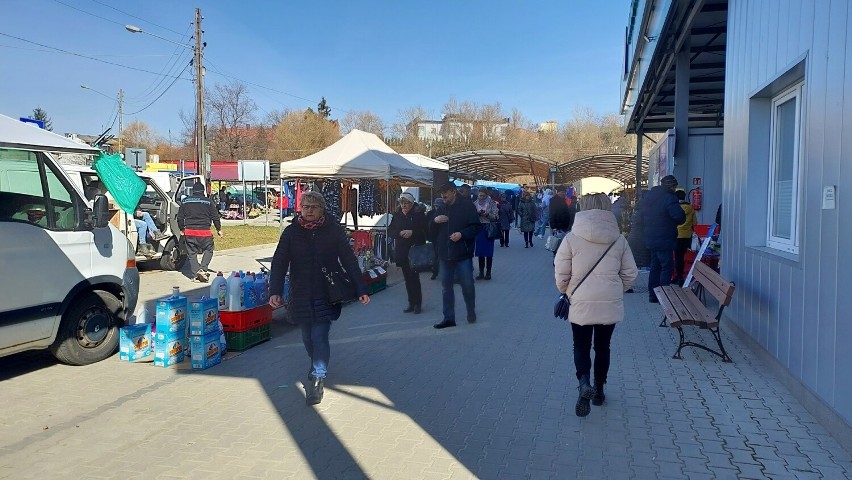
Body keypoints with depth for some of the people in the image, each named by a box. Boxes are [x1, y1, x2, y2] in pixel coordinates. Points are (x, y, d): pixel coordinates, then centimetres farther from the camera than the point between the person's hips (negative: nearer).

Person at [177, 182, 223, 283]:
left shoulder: (185, 201, 8)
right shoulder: (208, 202, 1)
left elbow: (180, 218, 11)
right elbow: (215, 217, 3)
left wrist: (182, 229, 24)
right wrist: (219, 230, 15)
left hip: (189, 232, 2)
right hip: (204, 232, -2)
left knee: (192, 254, 10)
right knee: (208, 250, 12)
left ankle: (196, 274, 5)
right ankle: (202, 269, -8)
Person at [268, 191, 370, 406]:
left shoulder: (333, 230, -5)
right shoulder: (291, 232, -3)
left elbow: (349, 261, -4)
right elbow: (279, 263, -5)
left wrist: (361, 289, -8)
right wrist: (275, 291, -17)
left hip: (326, 295, -3)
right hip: (301, 296, 3)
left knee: (320, 337, -10)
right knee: (308, 337, 15)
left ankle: (317, 379, -5)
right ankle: (318, 365, 41)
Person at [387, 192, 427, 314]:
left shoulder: (419, 214, -5)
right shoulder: (397, 215, 8)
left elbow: (426, 230, -8)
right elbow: (390, 231, 8)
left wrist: (412, 232, -19)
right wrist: (400, 233, -11)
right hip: (402, 251, 5)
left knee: (414, 277, -6)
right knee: (407, 278, 8)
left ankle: (418, 303, 6)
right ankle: (411, 303, 17)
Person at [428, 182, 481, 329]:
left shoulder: (467, 206, -3)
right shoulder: (441, 209, 14)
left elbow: (476, 226, -6)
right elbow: (431, 232, 14)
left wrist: (462, 234, -21)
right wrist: (435, 221, -6)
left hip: (463, 254, -5)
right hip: (445, 255, 5)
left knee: (467, 284, 2)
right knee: (446, 287, 7)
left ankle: (471, 312, 25)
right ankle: (448, 318, 14)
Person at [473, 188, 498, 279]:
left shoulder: (492, 203, 0)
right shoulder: (475, 204, 7)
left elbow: (495, 217, -2)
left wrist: (487, 214, -18)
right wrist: (477, 214, -11)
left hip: (488, 229, -2)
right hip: (479, 228, 2)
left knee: (489, 252, 0)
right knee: (480, 251, 3)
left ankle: (488, 272, 8)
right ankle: (481, 272, 10)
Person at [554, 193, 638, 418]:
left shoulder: (572, 238, -9)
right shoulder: (619, 239, -1)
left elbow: (561, 274, -7)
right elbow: (630, 273, 5)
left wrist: (566, 292, 11)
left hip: (581, 304, -2)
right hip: (611, 304, 2)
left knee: (581, 346, 10)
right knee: (603, 346, 17)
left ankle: (584, 383, -14)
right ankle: (599, 389, 27)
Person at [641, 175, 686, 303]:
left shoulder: (648, 196, 12)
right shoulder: (669, 198, -16)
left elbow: (643, 217, 19)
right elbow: (680, 217, -23)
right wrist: (674, 222, -3)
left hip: (651, 239, 8)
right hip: (664, 240, -8)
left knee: (655, 266, 16)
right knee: (667, 267, -2)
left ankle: (652, 295, 21)